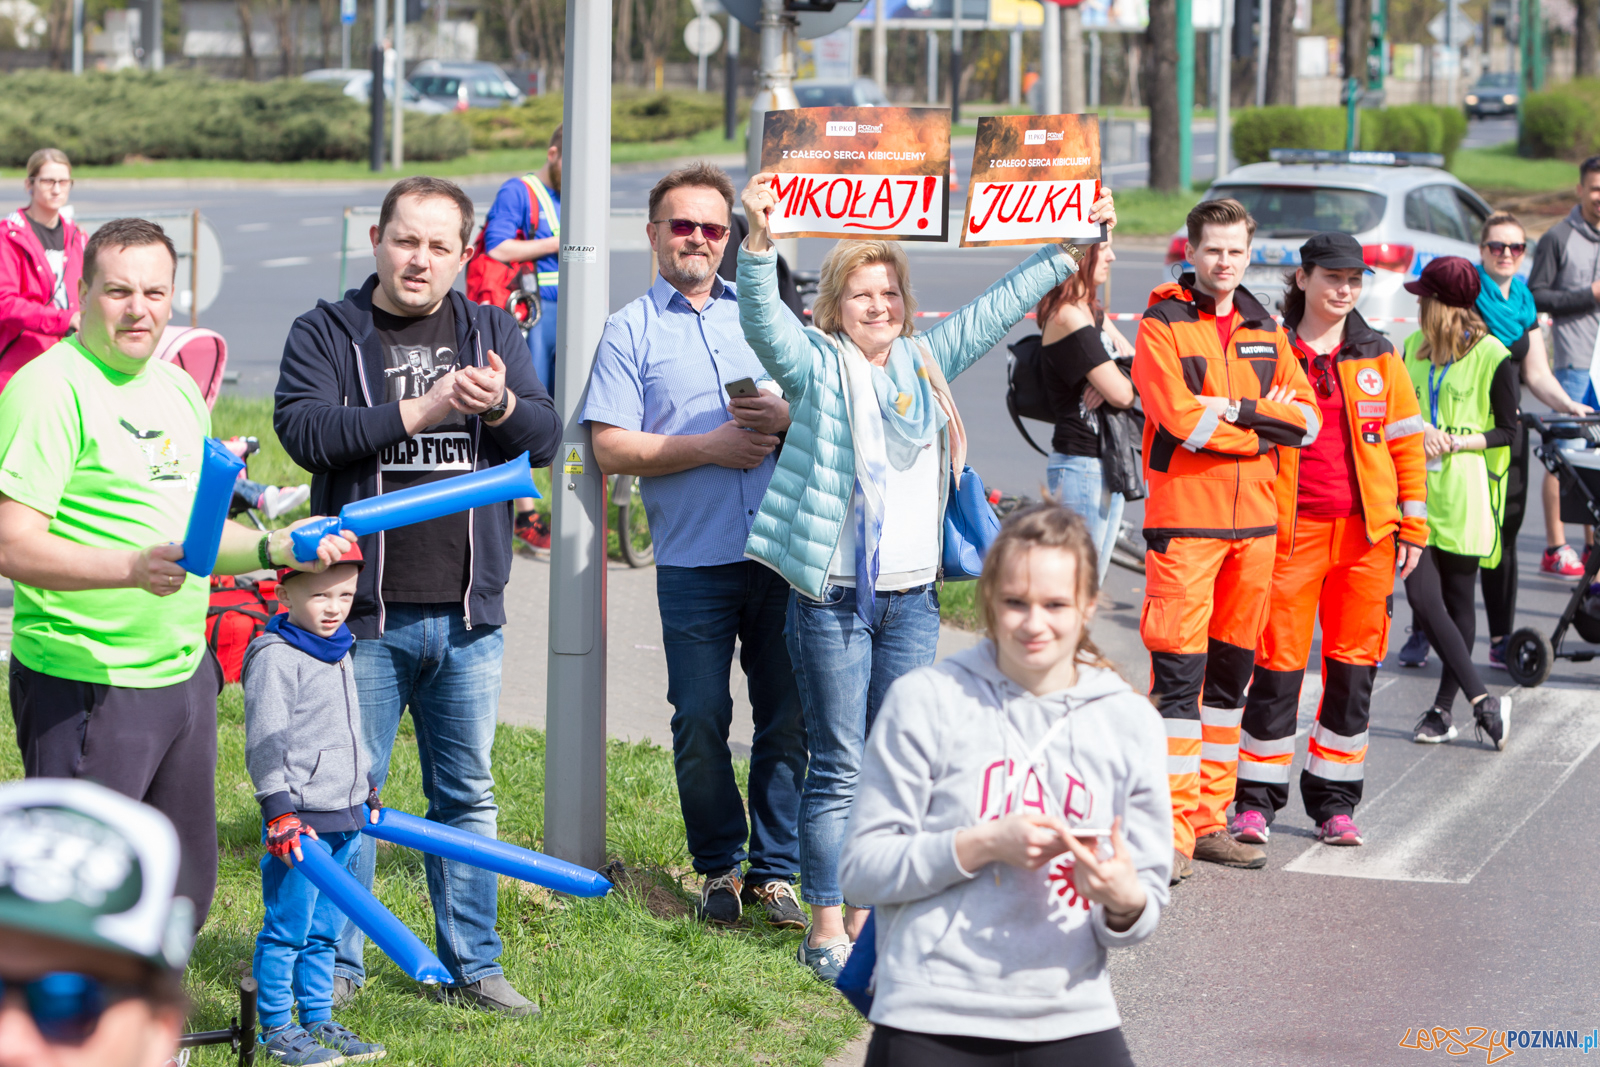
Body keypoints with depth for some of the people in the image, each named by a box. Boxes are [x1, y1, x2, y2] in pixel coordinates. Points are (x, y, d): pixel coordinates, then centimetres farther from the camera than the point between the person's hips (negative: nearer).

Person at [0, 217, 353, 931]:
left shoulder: (179, 389, 15)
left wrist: (274, 548, 5)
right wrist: (133, 569, -31)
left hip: (182, 677, 8)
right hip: (85, 685, -8)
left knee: (182, 892, 16)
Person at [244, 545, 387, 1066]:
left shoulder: (338, 653, 15)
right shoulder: (275, 656, -12)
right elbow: (264, 742, -15)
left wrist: (368, 792, 31)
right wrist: (279, 810, -19)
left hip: (345, 818, 8)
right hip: (299, 821, -8)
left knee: (324, 930, 13)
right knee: (286, 929, -3)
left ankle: (318, 1021, 21)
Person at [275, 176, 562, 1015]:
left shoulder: (493, 332, 10)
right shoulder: (325, 334, 1)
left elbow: (545, 439, 0)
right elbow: (304, 429, -16)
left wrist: (500, 406, -22)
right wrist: (421, 411, -20)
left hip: (468, 613, 3)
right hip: (363, 610, -3)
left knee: (467, 795, 11)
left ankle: (472, 965, 21)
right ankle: (336, 966, 14)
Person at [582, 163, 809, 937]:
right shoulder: (631, 330, 5)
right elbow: (610, 446, -4)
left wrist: (786, 417, -6)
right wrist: (708, 446, -13)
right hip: (694, 562, -2)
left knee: (788, 716, 3)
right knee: (700, 722, -1)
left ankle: (776, 870, 13)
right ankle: (719, 867, 16)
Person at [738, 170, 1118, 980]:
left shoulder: (926, 361, 12)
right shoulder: (817, 367, -3)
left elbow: (997, 307, 20)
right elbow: (761, 320, -20)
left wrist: (1070, 245, 19)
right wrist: (759, 239, -36)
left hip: (912, 596, 5)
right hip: (833, 599, -5)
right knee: (838, 767, -2)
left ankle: (866, 916, 18)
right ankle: (825, 927, 6)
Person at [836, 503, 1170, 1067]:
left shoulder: (1131, 723, 6)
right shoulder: (926, 700, -1)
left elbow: (1146, 907, 9)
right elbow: (861, 866, -3)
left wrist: (1124, 903, -14)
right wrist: (984, 845, -14)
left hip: (1072, 1020, 2)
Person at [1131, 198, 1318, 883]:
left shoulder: (1265, 333, 14)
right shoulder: (1162, 326, -4)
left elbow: (1305, 418, 3)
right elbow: (1183, 420, -17)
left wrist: (1237, 410, -12)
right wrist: (1265, 424, -9)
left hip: (1254, 519, 6)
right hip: (1184, 518, -6)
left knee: (1232, 667, 10)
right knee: (1178, 672, -9)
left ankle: (1210, 820, 18)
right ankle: (1172, 830, -8)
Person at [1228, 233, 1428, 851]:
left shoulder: (1379, 357, 10)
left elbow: (1406, 441, 13)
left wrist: (1412, 526, 7)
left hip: (1366, 532, 3)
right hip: (1289, 528, -3)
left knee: (1354, 664, 5)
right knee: (1278, 662, -4)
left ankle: (1335, 804, 15)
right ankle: (1256, 801, 6)